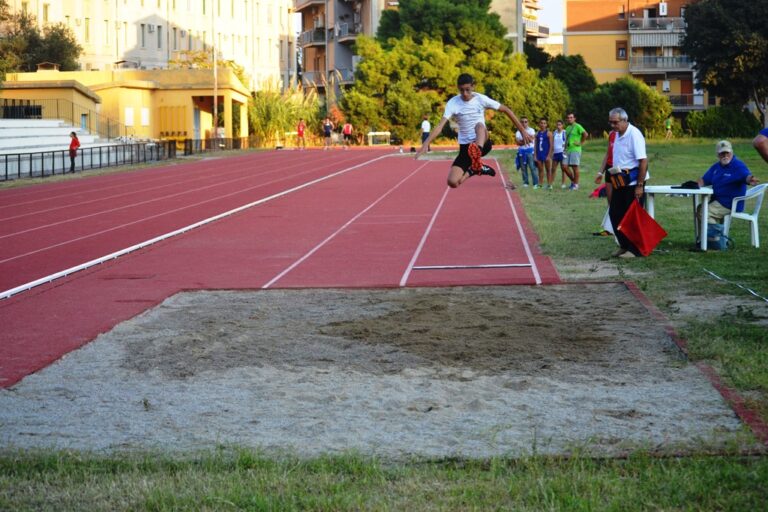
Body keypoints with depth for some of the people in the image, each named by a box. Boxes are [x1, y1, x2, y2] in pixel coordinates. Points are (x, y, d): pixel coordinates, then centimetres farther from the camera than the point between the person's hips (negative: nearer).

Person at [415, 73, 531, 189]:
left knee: (479, 126, -35)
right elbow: (440, 125, -18)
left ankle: (477, 162, -57)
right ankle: (475, 169, 16)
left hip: (483, 143, -1)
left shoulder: (481, 99, -5)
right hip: (466, 147, 1)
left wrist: (523, 131, 3)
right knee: (452, 182, -15)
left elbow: (506, 110, 3)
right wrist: (426, 143, -35)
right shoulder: (452, 103, -8)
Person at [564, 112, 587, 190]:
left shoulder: (577, 126, -7)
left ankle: (576, 184, 2)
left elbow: (585, 134, -19)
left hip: (575, 149, -8)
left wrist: (581, 143, -14)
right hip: (567, 150, 8)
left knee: (575, 167, -5)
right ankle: (572, 181, 17)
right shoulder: (568, 128, 18)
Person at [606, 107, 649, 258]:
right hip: (620, 182, 9)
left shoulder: (634, 135, -18)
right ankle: (624, 246, 22)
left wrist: (640, 186, -23)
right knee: (615, 214, 10)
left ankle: (635, 250, 7)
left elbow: (643, 161, -22)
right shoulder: (617, 134, 9)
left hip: (633, 182, -9)